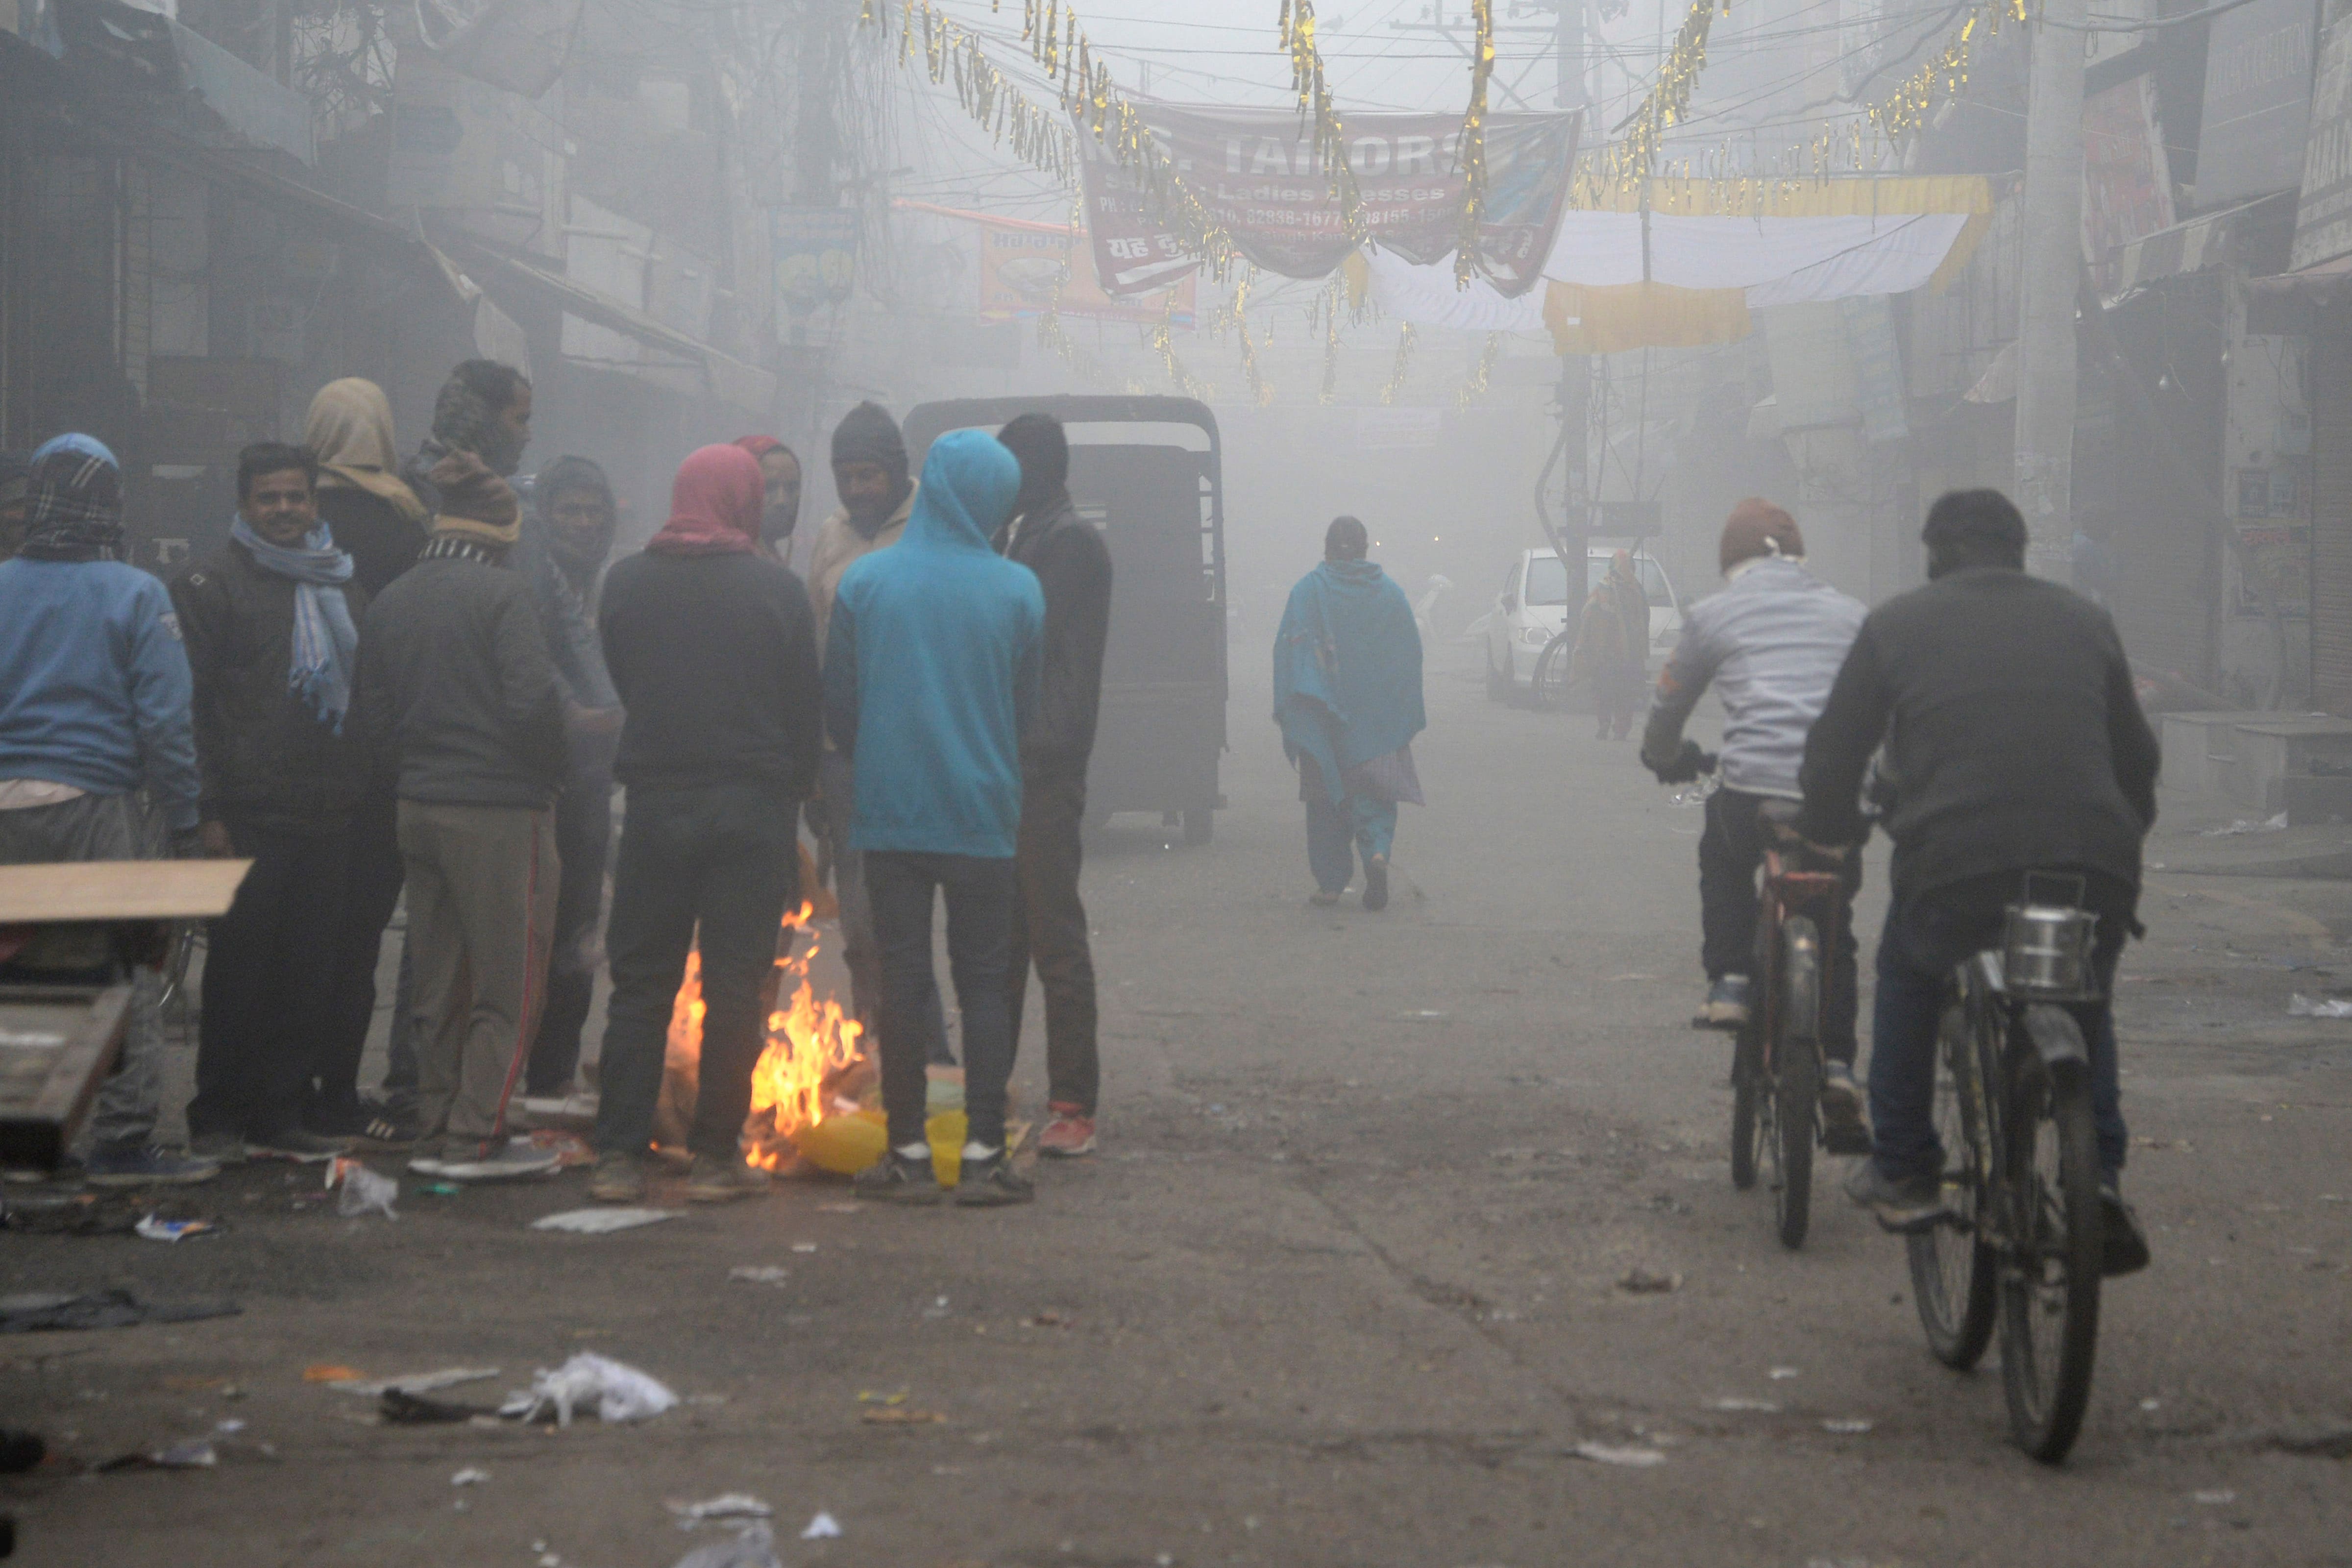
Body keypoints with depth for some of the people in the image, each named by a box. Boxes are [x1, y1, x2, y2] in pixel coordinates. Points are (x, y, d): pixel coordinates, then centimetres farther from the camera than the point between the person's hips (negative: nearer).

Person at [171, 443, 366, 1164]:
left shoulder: (339, 585, 18)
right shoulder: (211, 584, -1)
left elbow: (364, 692, 23)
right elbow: (190, 705, -6)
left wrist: (360, 793, 15)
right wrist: (207, 813, -13)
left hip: (327, 814, 6)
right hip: (249, 818, -5)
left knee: (307, 974, 5)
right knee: (238, 969, -3)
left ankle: (280, 1114, 12)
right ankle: (217, 1119, 6)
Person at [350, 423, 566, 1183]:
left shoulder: (390, 602, 9)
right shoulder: (502, 593, -12)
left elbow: (373, 719, 10)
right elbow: (532, 700, -19)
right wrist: (553, 771, -3)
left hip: (420, 808, 7)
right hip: (501, 808, -7)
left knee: (439, 984, 14)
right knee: (509, 984, 0)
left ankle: (438, 1132, 18)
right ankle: (476, 1137, -1)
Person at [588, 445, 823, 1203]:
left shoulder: (627, 583, 1)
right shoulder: (778, 588, -5)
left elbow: (622, 685, 10)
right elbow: (807, 715, -2)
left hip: (656, 804, 2)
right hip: (752, 807, -2)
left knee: (640, 984, 8)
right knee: (736, 989, 4)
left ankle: (619, 1155, 6)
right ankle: (716, 1156, 6)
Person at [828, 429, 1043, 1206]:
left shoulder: (864, 582, -4)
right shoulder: (1018, 590, -4)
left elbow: (836, 705, 1)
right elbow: (1027, 706, 6)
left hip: (889, 813, 0)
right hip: (984, 813, 0)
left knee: (902, 977, 6)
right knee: (983, 980, 5)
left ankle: (908, 1154, 7)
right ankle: (984, 1155, 1)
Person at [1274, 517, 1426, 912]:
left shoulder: (1308, 592, -3)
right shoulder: (1391, 594, 3)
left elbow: (1289, 649, -8)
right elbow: (1411, 656, 6)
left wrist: (1288, 710, -6)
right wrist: (1409, 716, 12)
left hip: (1323, 718, -1)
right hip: (1378, 720, 1)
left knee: (1327, 798, 8)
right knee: (1374, 793, 6)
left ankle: (1330, 883, 7)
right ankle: (1377, 851, -21)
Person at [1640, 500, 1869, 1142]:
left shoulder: (1713, 614, 12)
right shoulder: (1849, 613, 19)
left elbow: (1668, 709, 22)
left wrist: (1665, 759, 42)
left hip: (1754, 790, -2)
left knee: (1721, 859, 33)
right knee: (1834, 929, 19)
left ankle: (1729, 983, 18)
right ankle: (1837, 1068, 9)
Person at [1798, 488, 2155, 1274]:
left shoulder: (1896, 624, 12)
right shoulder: (2083, 619, 19)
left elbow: (1834, 754, 15)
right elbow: (2137, 756, 26)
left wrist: (1831, 827, 34)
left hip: (1953, 870, -2)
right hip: (2097, 876, 2)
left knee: (1908, 975, 29)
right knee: (2085, 999, 31)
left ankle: (1901, 1171, 26)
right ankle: (2099, 1175, 13)